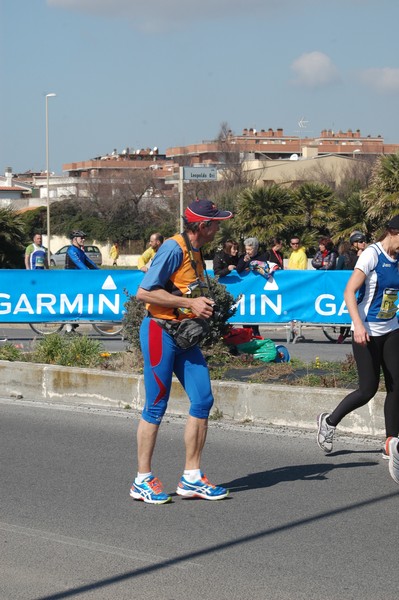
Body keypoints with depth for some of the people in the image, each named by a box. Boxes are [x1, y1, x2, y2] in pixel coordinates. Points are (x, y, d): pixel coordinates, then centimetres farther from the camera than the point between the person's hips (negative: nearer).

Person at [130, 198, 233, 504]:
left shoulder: (196, 251, 13)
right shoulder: (174, 249, -16)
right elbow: (144, 292, -19)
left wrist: (205, 305, 8)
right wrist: (190, 303, -19)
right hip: (160, 332, -9)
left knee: (203, 400, 3)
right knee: (157, 406, -2)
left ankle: (192, 478, 10)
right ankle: (143, 480, 8)